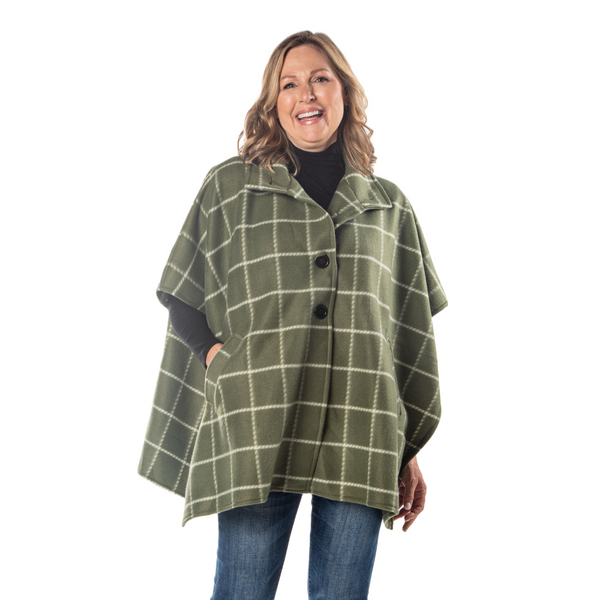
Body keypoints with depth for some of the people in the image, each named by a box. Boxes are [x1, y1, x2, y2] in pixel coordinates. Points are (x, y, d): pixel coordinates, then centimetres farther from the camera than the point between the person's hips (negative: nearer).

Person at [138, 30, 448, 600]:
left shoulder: (389, 206, 15)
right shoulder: (230, 186, 11)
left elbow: (413, 335, 15)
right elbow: (181, 298, 13)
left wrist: (410, 452, 12)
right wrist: (214, 351, -7)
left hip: (361, 441, 2)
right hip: (257, 430, -1)